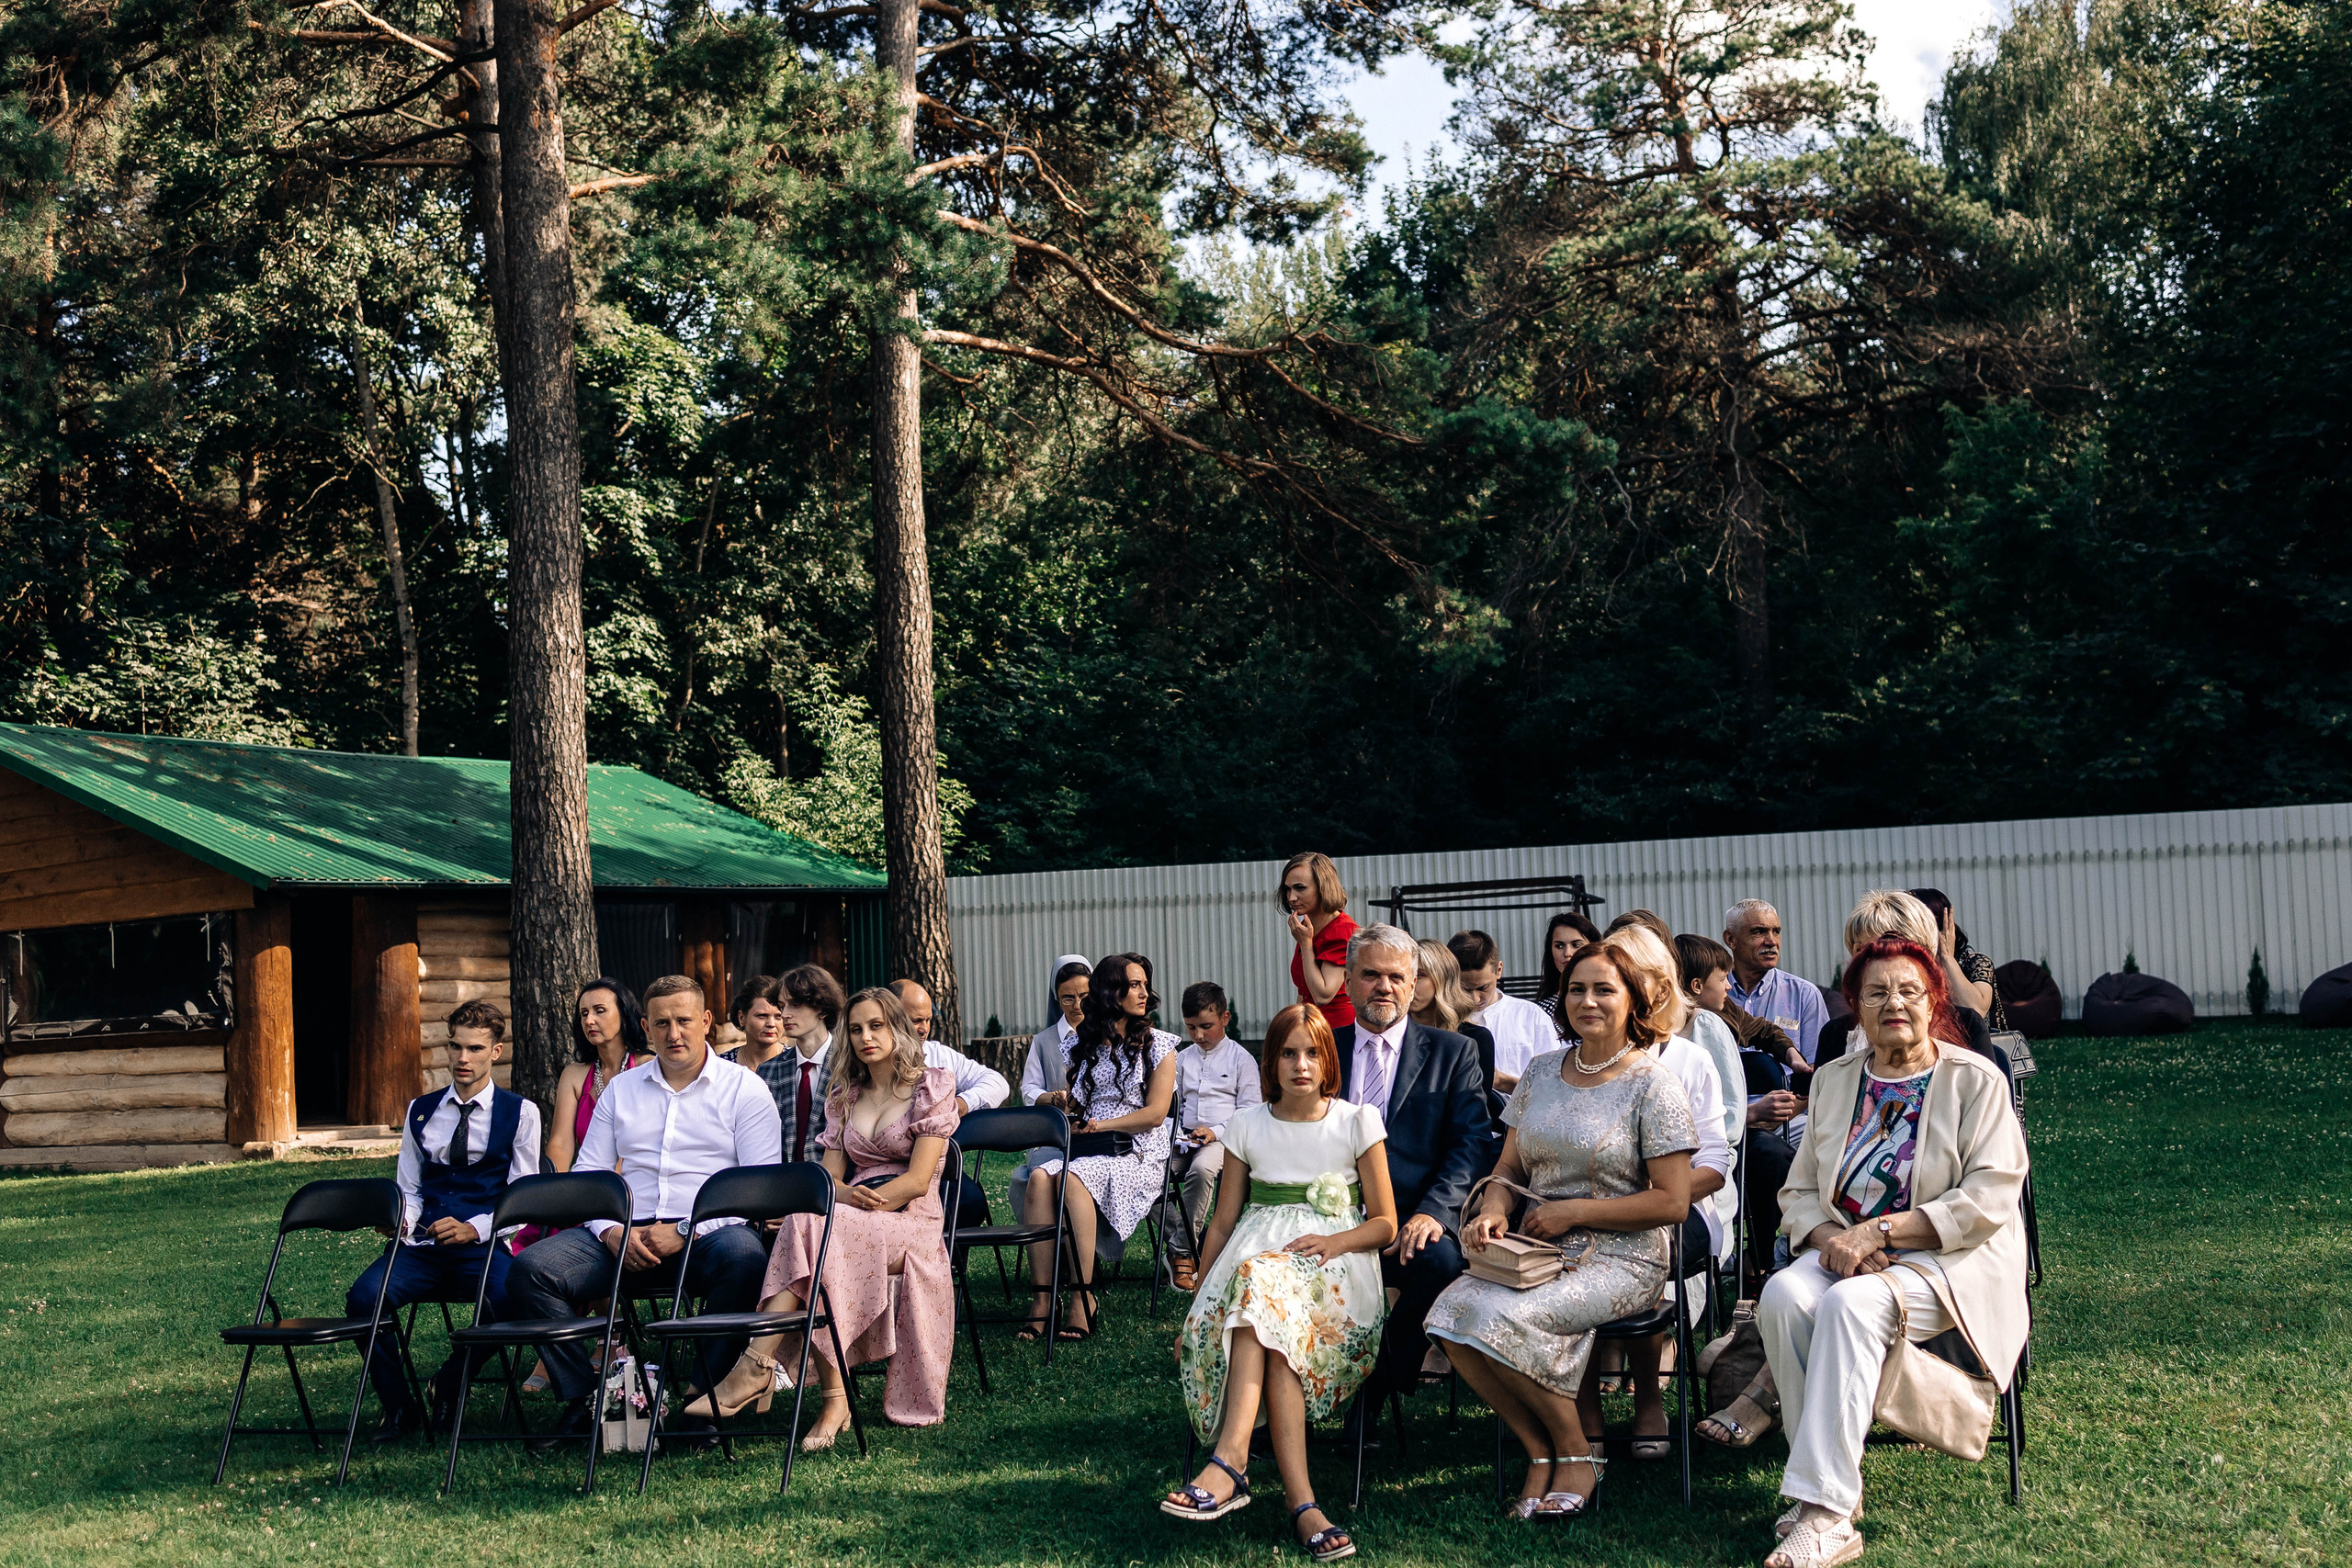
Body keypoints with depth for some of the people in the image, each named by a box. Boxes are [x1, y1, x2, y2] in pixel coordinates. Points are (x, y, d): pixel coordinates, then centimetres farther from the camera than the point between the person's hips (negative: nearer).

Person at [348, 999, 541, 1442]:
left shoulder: (520, 1113, 7)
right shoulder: (421, 1111, 20)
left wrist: (475, 1230, -14)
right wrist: (402, 1219, -3)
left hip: (487, 1244, -3)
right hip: (424, 1244, 3)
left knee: (509, 1300, -36)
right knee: (363, 1298, -27)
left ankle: (448, 1386, -5)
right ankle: (399, 1408, -6)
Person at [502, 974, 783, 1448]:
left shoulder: (743, 1088, 7)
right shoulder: (620, 1089, 20)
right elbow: (588, 1173, 15)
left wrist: (686, 1232, -14)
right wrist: (611, 1231, -7)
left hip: (707, 1232, -3)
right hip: (624, 1236, 4)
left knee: (745, 1257, -38)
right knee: (531, 1269, -20)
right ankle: (583, 1398, -13)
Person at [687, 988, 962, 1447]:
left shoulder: (932, 1088, 5)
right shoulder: (844, 1097, 21)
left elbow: (918, 1180, -5)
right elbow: (829, 1179, 11)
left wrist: (870, 1201, -20)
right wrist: (850, 1196, -13)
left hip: (912, 1220, -4)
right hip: (853, 1219, 4)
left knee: (811, 1226, -34)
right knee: (809, 1220, -35)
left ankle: (756, 1367, -39)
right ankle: (834, 1399, -37)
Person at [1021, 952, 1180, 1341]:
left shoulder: (1158, 1044, 8)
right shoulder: (1085, 1044, 20)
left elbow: (1155, 1113, -2)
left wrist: (1100, 1125, -10)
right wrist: (1059, 1100, 5)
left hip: (1138, 1155, -4)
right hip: (1085, 1150, 4)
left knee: (1072, 1178, -35)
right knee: (1039, 1177, -31)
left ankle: (1083, 1299, -37)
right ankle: (1042, 1297, -36)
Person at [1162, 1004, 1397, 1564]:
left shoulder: (1358, 1122, 8)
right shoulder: (1248, 1126, 13)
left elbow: (1385, 1223, 7)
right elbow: (1223, 1224, 14)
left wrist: (1334, 1242, -13)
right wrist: (1194, 1311, 7)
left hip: (1337, 1264, -2)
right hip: (1257, 1256, 2)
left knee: (1265, 1287, -37)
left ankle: (1229, 1461, -47)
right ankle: (1300, 1500, -46)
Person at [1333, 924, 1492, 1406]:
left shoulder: (1453, 1053, 11)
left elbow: (1472, 1143, 0)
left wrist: (1432, 1211, -18)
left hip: (1413, 1221, -1)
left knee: (1439, 1259, -35)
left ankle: (1375, 1385, -12)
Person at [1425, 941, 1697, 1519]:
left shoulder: (1652, 1085, -4)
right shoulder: (1542, 1071, 12)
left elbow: (1673, 1202, -9)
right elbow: (1509, 1167, 16)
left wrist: (1572, 1212, -12)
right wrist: (1494, 1209, -7)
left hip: (1621, 1259, -5)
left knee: (1498, 1317, -30)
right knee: (1450, 1313, -23)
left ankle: (1578, 1451, -5)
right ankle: (1541, 1451, -6)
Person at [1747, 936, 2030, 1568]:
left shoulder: (1975, 1081, -1)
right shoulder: (1834, 1079, 14)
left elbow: (1988, 1199, -11)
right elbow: (1798, 1191, 13)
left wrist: (1877, 1232, -17)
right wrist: (1831, 1238, -11)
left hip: (1950, 1261, -5)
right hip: (1843, 1251, 5)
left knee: (1851, 1304, -35)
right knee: (1782, 1295, -29)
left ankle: (1825, 1512, -36)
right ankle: (1834, 1486, -23)